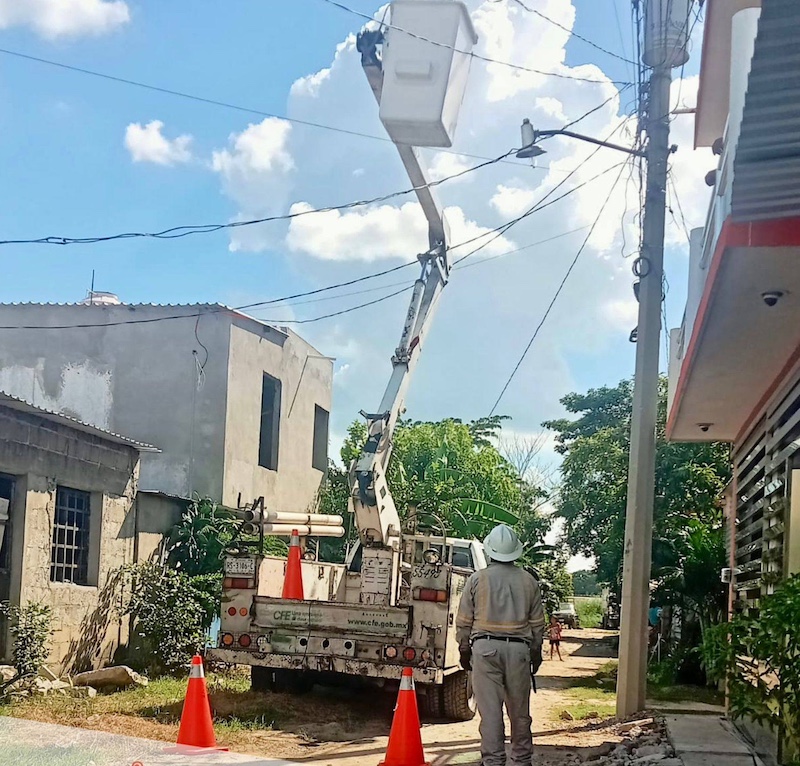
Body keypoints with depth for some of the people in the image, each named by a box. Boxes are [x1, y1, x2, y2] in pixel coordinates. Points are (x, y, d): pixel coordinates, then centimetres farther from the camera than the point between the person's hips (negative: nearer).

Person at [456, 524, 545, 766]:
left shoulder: (477, 579, 1)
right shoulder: (528, 581, 6)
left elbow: (463, 621, 2)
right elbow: (537, 623, 9)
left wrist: (464, 650, 13)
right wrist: (536, 654, 19)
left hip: (485, 647, -2)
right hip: (519, 649, 2)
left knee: (490, 709, -1)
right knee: (519, 710, 11)